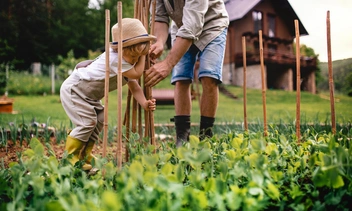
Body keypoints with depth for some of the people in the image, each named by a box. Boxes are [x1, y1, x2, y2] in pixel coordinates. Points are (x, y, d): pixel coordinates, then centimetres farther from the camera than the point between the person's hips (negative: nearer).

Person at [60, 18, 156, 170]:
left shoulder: (128, 62, 0)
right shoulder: (115, 58, -31)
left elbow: (134, 86, -3)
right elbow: (136, 74, -28)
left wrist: (144, 103, -18)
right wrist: (142, 55, -18)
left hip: (89, 95, 9)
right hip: (73, 88, -9)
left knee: (100, 120, 4)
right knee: (87, 122, -15)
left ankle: (84, 155, 16)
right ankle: (70, 157, -1)